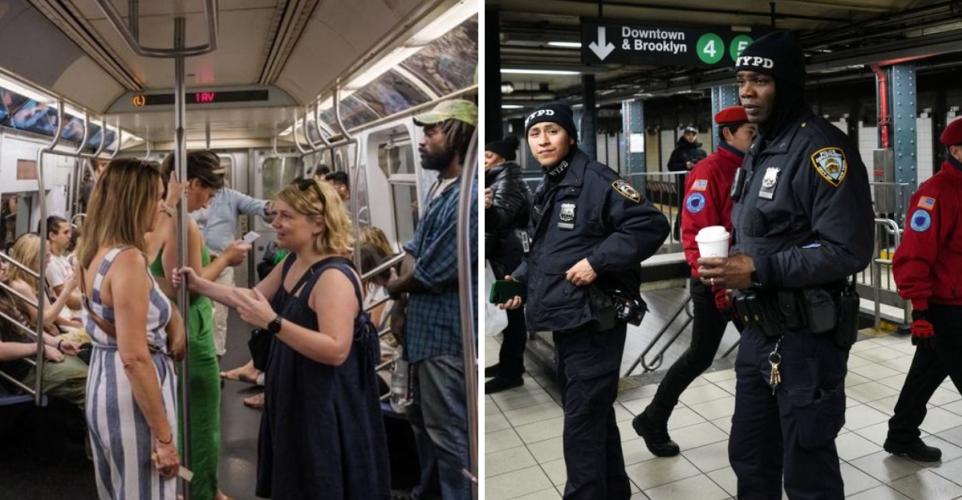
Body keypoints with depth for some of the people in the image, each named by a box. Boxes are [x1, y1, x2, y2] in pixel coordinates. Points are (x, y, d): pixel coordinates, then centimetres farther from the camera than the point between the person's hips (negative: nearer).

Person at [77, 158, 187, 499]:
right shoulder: (128, 261, -23)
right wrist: (163, 436, -23)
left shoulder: (95, 251, 6)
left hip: (104, 384, 10)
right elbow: (135, 357, -26)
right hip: (130, 395, -10)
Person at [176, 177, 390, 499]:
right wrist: (199, 285, 11)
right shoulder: (292, 263, 6)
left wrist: (272, 322, -37)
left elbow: (336, 350, -33)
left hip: (326, 407, -10)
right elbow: (254, 298, 20)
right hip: (292, 399, 10)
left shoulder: (334, 277, -25)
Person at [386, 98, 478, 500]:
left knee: (448, 433, 1)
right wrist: (405, 280, -4)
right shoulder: (439, 189, 11)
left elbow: (433, 273, -20)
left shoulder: (467, 198, -22)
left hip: (447, 333, -10)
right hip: (425, 326, 10)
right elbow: (414, 250, 16)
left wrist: (394, 287, -2)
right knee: (423, 421, 24)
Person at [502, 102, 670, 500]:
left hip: (593, 321, -9)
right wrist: (520, 281, 9)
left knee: (582, 423, -2)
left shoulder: (595, 180, -13)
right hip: (565, 322, 9)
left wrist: (597, 261, -24)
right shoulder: (546, 191, 15)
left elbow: (651, 225, -21)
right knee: (595, 415, 21)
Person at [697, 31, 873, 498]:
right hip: (757, 332, 9)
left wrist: (758, 269, -25)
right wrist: (731, 266, 3)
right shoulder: (757, 150, 12)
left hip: (806, 338, -8)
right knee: (750, 458, 21)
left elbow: (848, 249, -23)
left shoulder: (822, 147, -16)